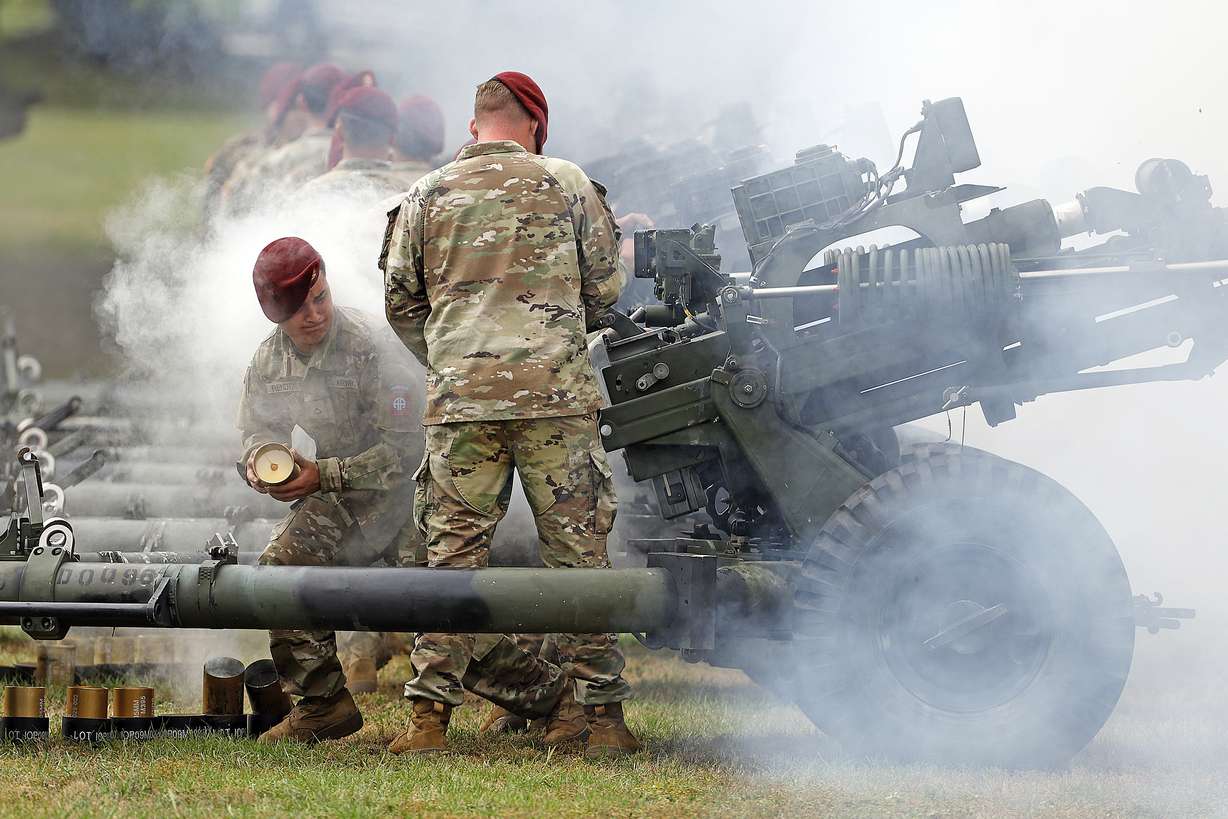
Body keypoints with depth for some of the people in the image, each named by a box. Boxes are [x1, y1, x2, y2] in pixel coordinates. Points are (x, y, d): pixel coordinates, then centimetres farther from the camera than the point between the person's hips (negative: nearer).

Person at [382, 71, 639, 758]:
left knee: (455, 554, 5)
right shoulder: (566, 184, 5)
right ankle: (604, 716, 4)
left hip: (461, 396, 1)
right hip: (556, 393, -1)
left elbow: (401, 303, 12)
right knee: (580, 552, 3)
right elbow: (604, 290, 9)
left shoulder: (427, 197, 8)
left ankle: (430, 715, 1)